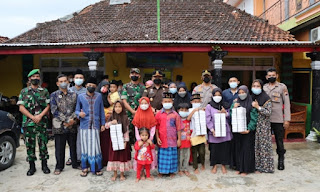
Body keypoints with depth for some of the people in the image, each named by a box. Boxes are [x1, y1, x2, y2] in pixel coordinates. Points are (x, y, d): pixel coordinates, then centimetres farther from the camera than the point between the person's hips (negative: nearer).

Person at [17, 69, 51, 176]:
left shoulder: (44, 91, 8)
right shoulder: (24, 92, 8)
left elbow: (48, 106, 2)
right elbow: (21, 107, 1)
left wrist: (40, 116, -13)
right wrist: (33, 117, -11)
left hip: (42, 122, 0)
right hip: (28, 122, 1)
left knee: (43, 144, 3)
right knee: (29, 145, 6)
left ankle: (44, 165, 16)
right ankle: (32, 166, 19)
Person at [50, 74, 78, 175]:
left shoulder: (73, 94, 7)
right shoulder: (54, 95, 1)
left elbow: (77, 109, 5)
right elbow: (54, 110, -8)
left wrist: (73, 119, -11)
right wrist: (66, 120, -14)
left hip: (72, 125, 2)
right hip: (59, 125, -2)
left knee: (74, 146, 12)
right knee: (59, 147, 7)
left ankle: (75, 164, 29)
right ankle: (59, 166, 23)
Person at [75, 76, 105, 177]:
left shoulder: (99, 96, 6)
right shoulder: (80, 96, 4)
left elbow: (101, 111, 9)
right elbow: (77, 110, 7)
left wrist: (103, 123, 7)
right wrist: (79, 114, -16)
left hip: (95, 125, 0)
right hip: (84, 125, 0)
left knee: (96, 146, 2)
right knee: (85, 146, 6)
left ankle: (96, 168, 15)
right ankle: (84, 168, 20)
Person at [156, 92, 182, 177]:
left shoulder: (175, 114, -2)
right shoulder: (159, 114, -2)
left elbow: (178, 128, 1)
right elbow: (156, 127, 2)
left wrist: (179, 139, 1)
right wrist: (157, 138, -3)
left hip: (172, 139, 0)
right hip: (162, 140, 0)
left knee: (172, 155, 9)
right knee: (162, 155, 8)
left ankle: (171, 171, 25)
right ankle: (161, 171, 25)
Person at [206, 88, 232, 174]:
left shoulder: (226, 105, 8)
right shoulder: (209, 106, 2)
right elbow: (208, 120, -3)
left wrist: (225, 113, -10)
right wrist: (212, 130, -12)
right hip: (214, 132, -2)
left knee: (225, 148, 5)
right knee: (214, 149, 4)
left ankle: (223, 165, 22)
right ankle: (214, 165, 23)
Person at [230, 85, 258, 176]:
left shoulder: (251, 104, -4)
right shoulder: (235, 103, 7)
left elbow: (253, 118, -7)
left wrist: (249, 129, -15)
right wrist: (233, 108, -12)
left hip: (247, 130, -3)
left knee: (246, 149, 2)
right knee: (238, 148, 8)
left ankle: (246, 169, 13)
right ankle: (239, 167, 21)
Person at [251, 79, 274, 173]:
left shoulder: (266, 99, -5)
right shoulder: (251, 98, 10)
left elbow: (268, 112, -12)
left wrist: (258, 107, -19)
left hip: (263, 126, -5)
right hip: (253, 125, 5)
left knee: (263, 144, 0)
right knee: (255, 145, 8)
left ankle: (264, 166, 11)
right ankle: (256, 165, 17)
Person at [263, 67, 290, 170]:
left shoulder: (282, 87, 2)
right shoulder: (264, 87, 10)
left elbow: (287, 103, 0)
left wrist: (287, 119, -7)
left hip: (278, 119, -2)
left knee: (279, 140, 3)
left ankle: (281, 159, 18)